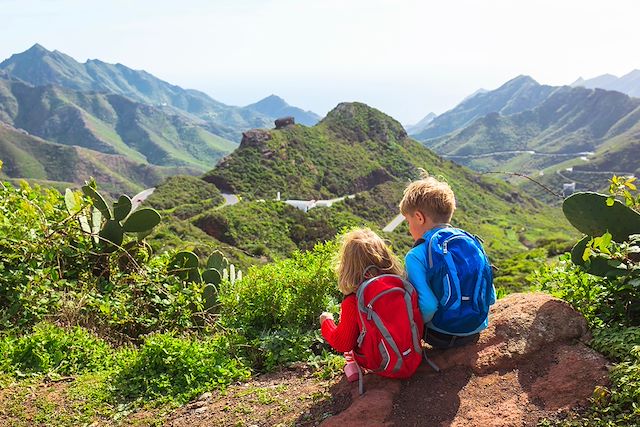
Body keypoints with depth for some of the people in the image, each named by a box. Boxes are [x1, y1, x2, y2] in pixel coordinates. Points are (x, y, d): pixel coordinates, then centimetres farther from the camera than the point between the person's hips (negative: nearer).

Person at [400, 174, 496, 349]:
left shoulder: (416, 257, -17)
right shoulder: (473, 242, 0)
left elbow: (427, 307, -25)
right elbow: (490, 297, 4)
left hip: (442, 336, -6)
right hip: (476, 331, 6)